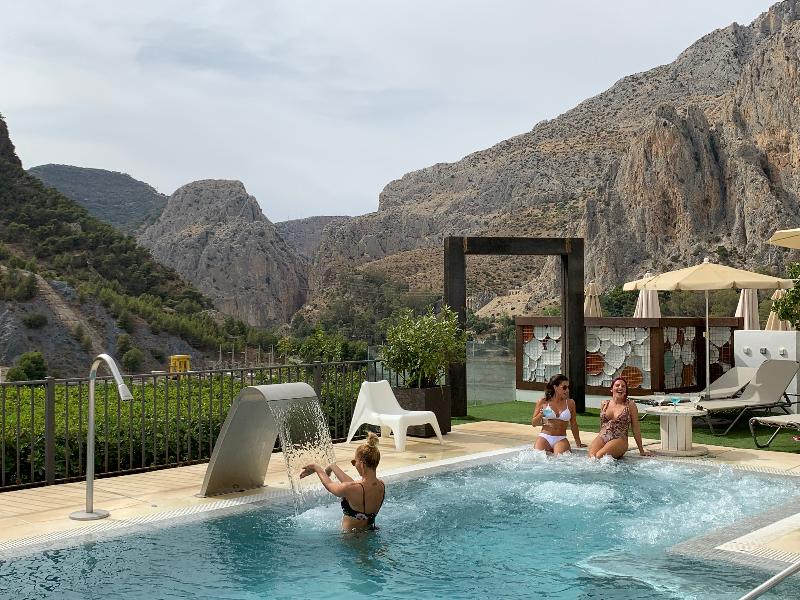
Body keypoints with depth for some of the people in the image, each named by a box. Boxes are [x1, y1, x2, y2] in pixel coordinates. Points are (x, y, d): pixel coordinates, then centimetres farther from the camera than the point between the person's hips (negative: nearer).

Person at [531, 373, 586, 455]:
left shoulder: (570, 403, 7)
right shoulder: (543, 402, 4)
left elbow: (573, 425, 16)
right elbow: (534, 423, 9)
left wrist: (579, 444, 21)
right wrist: (540, 415, -12)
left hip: (561, 439, 0)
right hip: (544, 438, 0)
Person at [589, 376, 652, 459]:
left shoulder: (630, 405, 5)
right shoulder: (604, 404, 15)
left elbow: (636, 429, 7)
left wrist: (641, 451, 8)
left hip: (619, 440, -3)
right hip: (602, 437, 3)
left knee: (599, 456, -31)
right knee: (592, 456, -29)